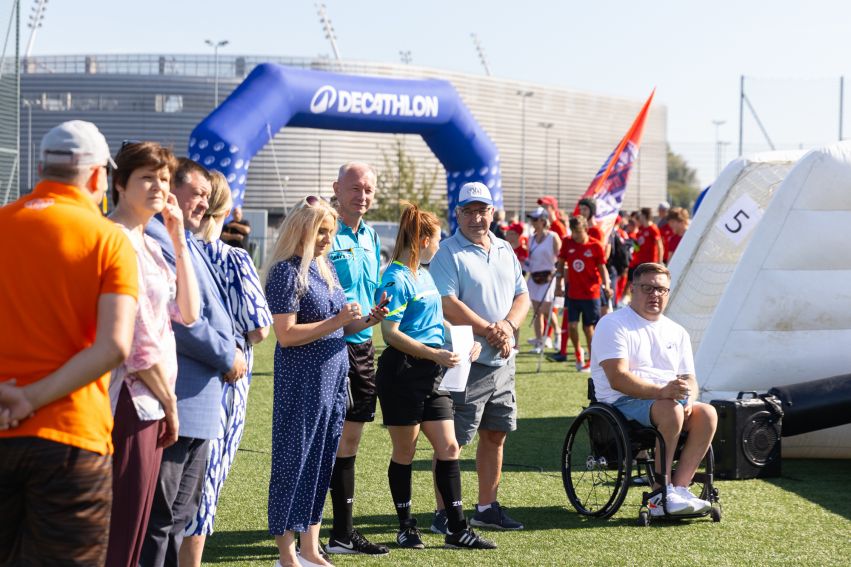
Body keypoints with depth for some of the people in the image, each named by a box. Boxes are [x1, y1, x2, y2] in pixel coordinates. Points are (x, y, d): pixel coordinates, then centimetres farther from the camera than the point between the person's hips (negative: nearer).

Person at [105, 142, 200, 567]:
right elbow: (137, 339, -16)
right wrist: (169, 400, -6)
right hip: (129, 400, -9)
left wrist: (179, 242, 7)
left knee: (133, 529, 13)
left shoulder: (146, 244, 15)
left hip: (150, 402, 10)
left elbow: (187, 312, 12)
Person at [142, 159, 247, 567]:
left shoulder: (189, 240, 18)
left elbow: (212, 308, 24)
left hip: (200, 400, 11)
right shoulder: (157, 239, -14)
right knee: (158, 516, -8)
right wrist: (226, 356, -10)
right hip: (175, 397, -11)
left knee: (180, 513, 16)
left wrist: (234, 346, 6)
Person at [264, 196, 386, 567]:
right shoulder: (287, 272, -13)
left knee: (322, 462, 11)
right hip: (301, 381, -8)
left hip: (333, 377, 8)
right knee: (294, 461, -1)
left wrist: (366, 321, 1)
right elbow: (286, 335, -19)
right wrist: (337, 321, -22)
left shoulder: (324, 267, 12)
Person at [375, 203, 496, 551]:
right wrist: (434, 354, -23)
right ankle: (406, 528, 16)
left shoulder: (424, 275, 14)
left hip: (431, 376, 8)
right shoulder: (396, 278, -13)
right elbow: (390, 333, -18)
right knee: (405, 451, 4)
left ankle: (457, 529, 9)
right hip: (402, 373, -8)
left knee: (448, 447, 5)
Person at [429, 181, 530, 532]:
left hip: (502, 360, 7)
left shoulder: (505, 250, 14)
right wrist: (489, 330, -17)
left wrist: (508, 325, -7)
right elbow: (447, 304, -18)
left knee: (495, 435, 13)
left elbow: (522, 296, 13)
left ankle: (487, 508, 24)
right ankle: (443, 514, 2)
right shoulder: (448, 253, -8)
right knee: (452, 440, -4)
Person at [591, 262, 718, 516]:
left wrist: (689, 399, -9)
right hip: (622, 404, -6)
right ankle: (662, 493, -28)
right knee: (670, 409, -35)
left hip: (671, 400, 6)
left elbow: (689, 378, 16)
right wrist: (661, 392, -28)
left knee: (707, 413, -23)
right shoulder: (613, 324, -2)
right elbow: (617, 379, -15)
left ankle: (678, 488, -24)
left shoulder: (677, 332, 20)